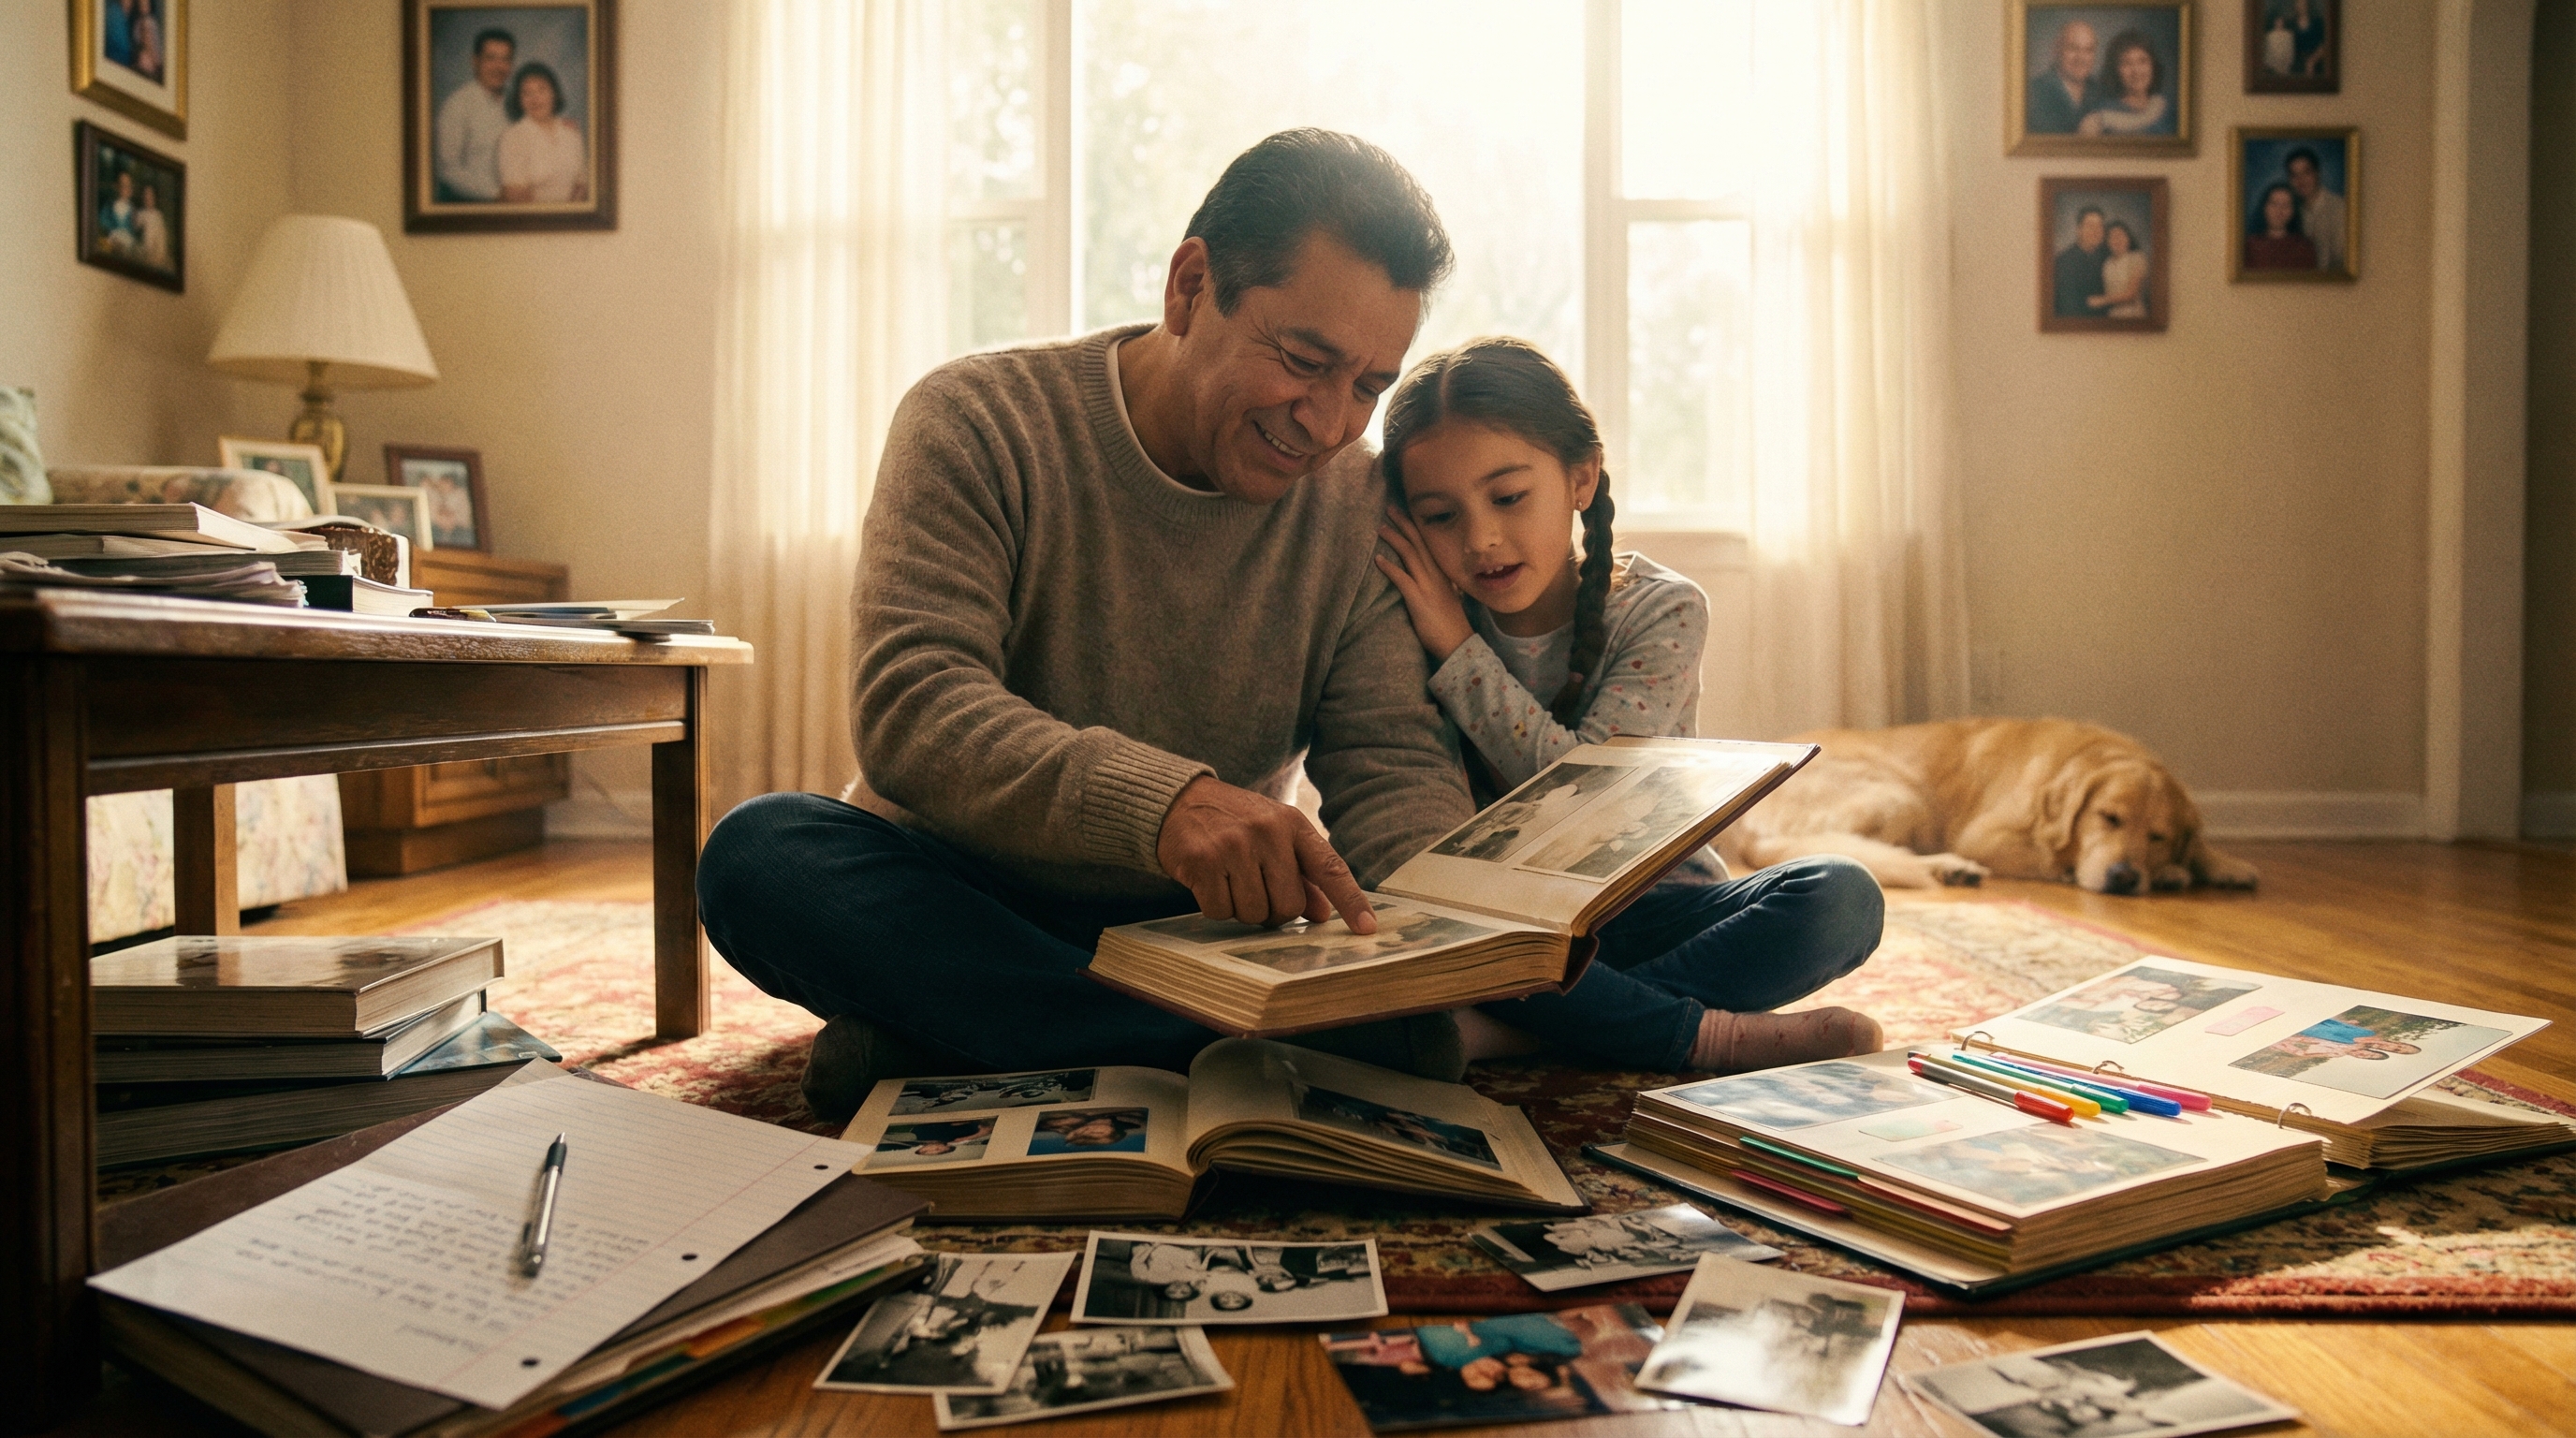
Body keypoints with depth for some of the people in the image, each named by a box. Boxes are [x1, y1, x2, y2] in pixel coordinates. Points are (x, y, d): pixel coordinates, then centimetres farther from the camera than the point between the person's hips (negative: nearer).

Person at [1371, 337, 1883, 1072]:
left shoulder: (1663, 610, -9)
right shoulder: (1426, 618, -5)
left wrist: (1458, 650, -21)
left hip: (1645, 908, 0)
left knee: (1841, 897, -25)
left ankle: (1527, 1027, -31)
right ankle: (1703, 1033, -26)